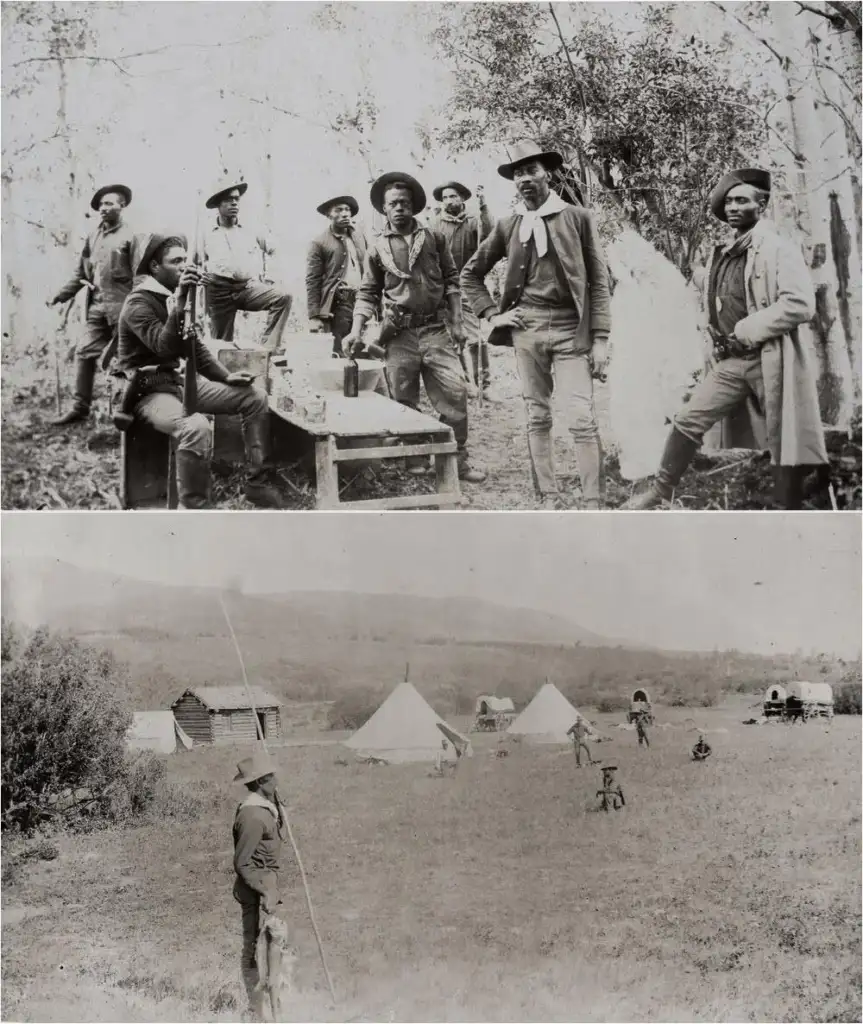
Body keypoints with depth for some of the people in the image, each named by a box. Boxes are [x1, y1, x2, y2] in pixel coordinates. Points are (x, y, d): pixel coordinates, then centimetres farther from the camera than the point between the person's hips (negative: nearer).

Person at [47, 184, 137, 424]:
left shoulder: (130, 237, -5)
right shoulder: (93, 238, 15)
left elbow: (140, 276, -11)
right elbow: (81, 273, 20)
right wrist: (60, 295, 12)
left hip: (121, 307, -7)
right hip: (97, 307, 7)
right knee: (84, 353, 4)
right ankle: (80, 407, 11)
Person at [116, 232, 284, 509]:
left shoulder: (174, 295, 13)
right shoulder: (138, 303, -15)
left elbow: (195, 347, 19)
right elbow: (165, 348, -30)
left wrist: (225, 377, 6)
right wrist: (179, 305, -38)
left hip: (182, 380, 9)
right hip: (151, 390, -9)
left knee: (255, 396, 1)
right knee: (197, 428, -38)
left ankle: (257, 483, 5)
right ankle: (192, 507, -23)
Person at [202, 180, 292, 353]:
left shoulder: (251, 232, 17)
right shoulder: (206, 236, 14)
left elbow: (274, 253, 22)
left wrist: (267, 277, 8)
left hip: (249, 288, 1)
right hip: (219, 291, -1)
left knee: (283, 297, -24)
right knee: (222, 343, -3)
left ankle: (269, 347, -26)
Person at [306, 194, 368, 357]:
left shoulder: (359, 237, 16)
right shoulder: (319, 243, 0)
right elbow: (312, 282, -4)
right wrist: (314, 316, -12)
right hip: (337, 305, -5)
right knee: (336, 355, -9)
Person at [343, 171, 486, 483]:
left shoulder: (434, 238, 6)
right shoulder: (378, 248, 5)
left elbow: (451, 280, 9)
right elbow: (368, 293, 8)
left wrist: (457, 323, 1)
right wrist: (357, 330, -5)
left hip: (435, 329, 0)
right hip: (399, 333, 0)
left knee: (454, 391, -7)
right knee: (404, 400, 5)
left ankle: (459, 460, 3)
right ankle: (413, 458, 18)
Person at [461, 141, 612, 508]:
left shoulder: (578, 218, 2)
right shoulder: (507, 227, 8)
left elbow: (598, 281, 1)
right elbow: (470, 275, 19)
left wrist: (600, 338, -6)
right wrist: (492, 314, 7)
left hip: (570, 331, -3)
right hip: (526, 330, 3)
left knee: (582, 420, -10)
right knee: (537, 419, 6)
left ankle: (593, 505, -7)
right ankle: (548, 499, 13)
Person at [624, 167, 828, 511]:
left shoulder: (779, 250, -7)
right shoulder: (723, 255, 14)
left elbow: (800, 304, -20)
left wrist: (746, 330, -17)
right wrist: (718, 345, 13)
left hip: (772, 360, -6)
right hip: (730, 361, 6)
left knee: (783, 443, 0)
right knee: (689, 419, -1)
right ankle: (661, 490, 7)